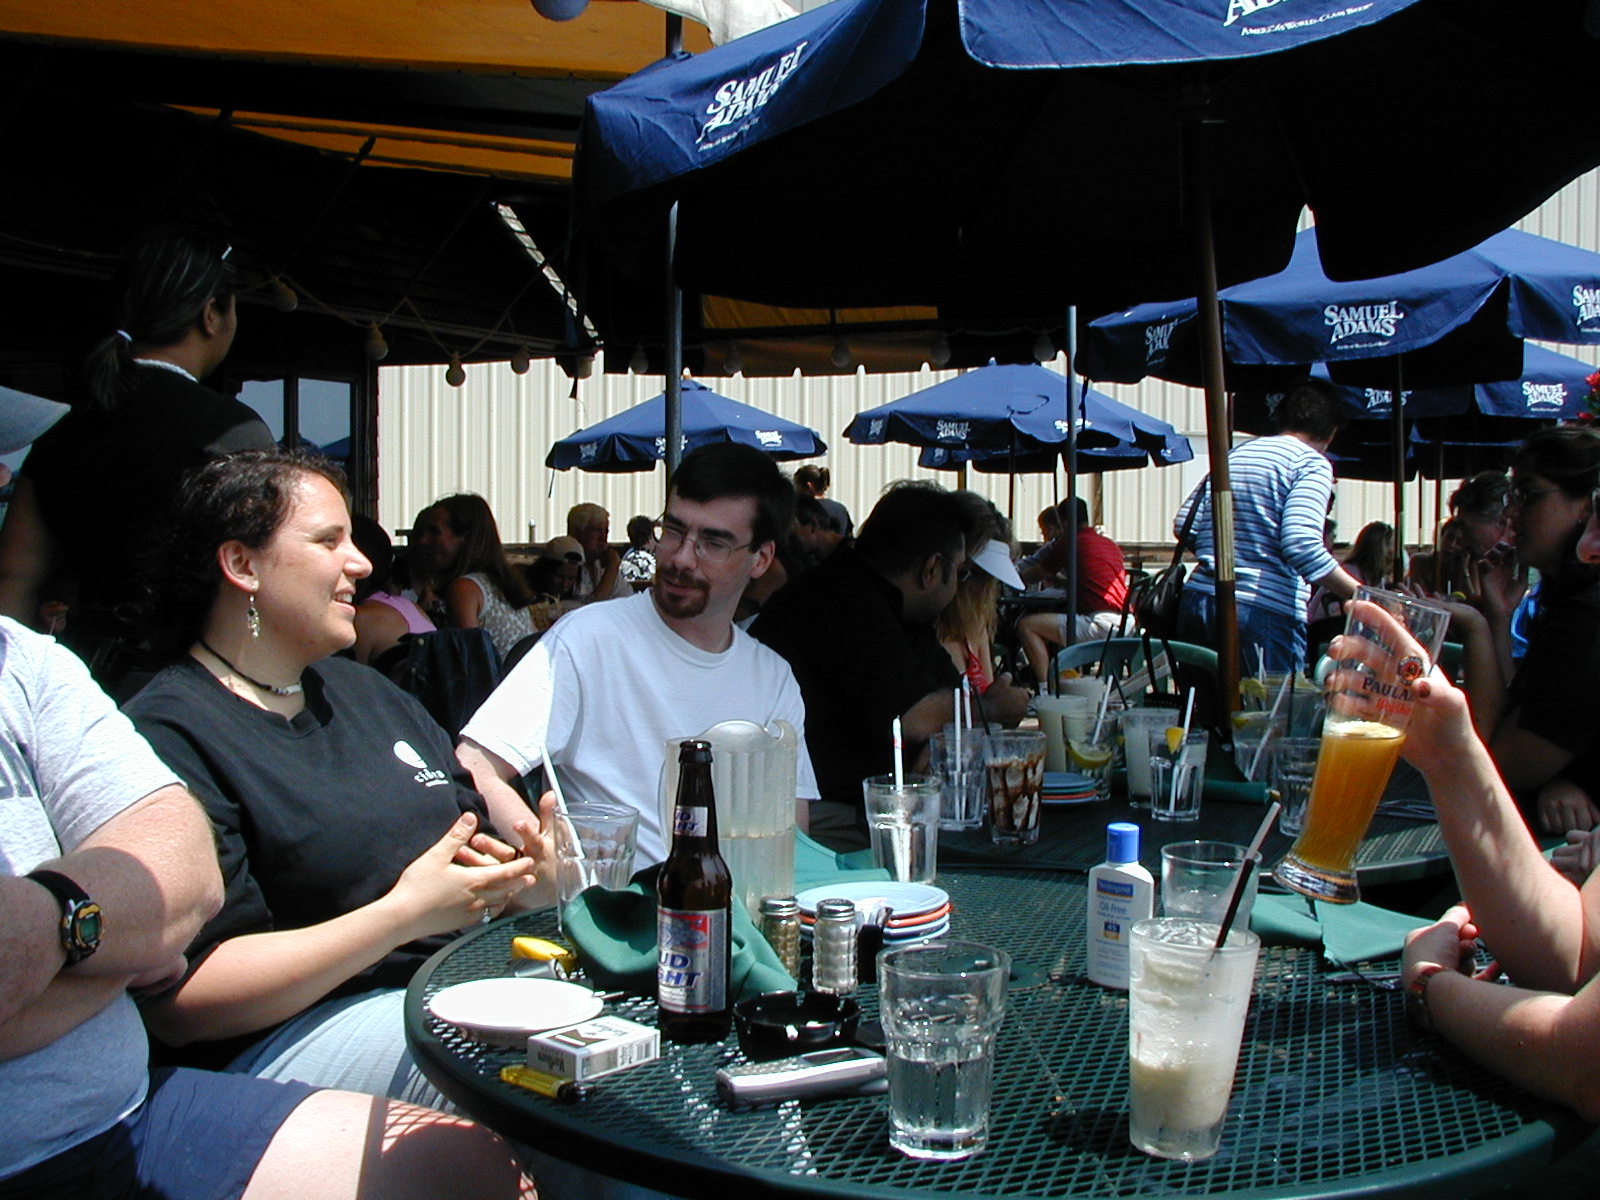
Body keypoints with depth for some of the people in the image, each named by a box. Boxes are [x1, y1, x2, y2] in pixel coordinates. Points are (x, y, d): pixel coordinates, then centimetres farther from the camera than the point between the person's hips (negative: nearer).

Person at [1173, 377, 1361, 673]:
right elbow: (1301, 545, -16)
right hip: (1266, 613, -7)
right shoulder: (1313, 464, -2)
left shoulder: (1233, 455, 18)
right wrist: (1362, 597, -12)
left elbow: (1183, 526, 13)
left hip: (1197, 601, 7)